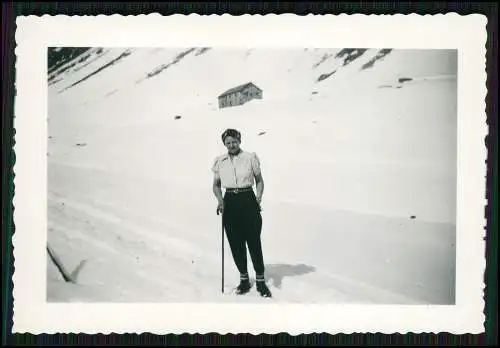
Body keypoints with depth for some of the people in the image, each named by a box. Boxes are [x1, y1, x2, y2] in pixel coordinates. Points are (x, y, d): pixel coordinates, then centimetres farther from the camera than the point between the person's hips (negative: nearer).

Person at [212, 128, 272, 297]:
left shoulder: (250, 157, 1)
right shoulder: (219, 161, 8)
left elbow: (259, 180, 8)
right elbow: (216, 185, 14)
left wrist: (259, 197, -8)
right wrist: (220, 200, -5)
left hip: (248, 201, -2)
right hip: (230, 202, 3)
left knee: (254, 242, -4)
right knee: (235, 243, 6)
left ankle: (260, 281, 7)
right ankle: (244, 279, 21)